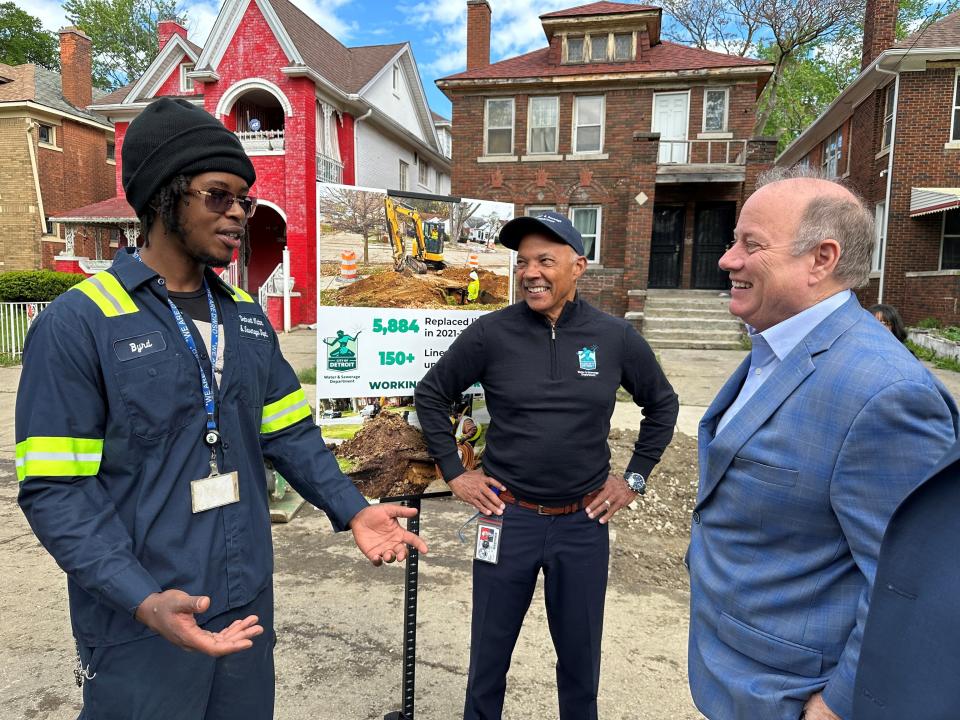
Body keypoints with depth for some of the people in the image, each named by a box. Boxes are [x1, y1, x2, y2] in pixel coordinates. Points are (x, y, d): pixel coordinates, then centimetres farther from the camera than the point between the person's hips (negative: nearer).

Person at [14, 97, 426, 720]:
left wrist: (352, 510, -3)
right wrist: (144, 600, -25)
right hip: (139, 624, -5)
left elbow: (288, 432, 9)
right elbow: (55, 488, -14)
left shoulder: (246, 315, 6)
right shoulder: (77, 322, -13)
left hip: (247, 604, 6)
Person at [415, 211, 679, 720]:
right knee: (490, 650, 16)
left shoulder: (615, 337, -5)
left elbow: (662, 405, 10)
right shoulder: (491, 333, -9)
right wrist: (454, 473, 0)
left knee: (580, 653, 18)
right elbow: (431, 395, 3)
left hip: (584, 523, 1)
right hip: (508, 516, -1)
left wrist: (635, 477, 6)